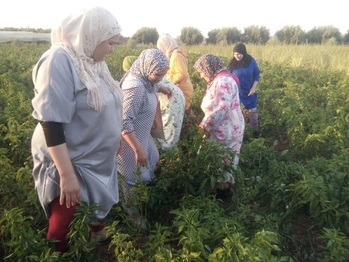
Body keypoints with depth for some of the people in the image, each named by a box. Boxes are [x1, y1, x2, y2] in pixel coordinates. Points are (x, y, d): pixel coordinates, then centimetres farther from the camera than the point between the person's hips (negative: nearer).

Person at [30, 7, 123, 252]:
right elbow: (51, 123, -26)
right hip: (71, 163, -8)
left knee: (99, 211, 23)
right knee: (65, 227, 8)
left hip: (97, 161, 8)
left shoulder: (91, 61, 4)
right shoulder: (60, 61, -23)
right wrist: (67, 175, -26)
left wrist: (115, 135, 24)